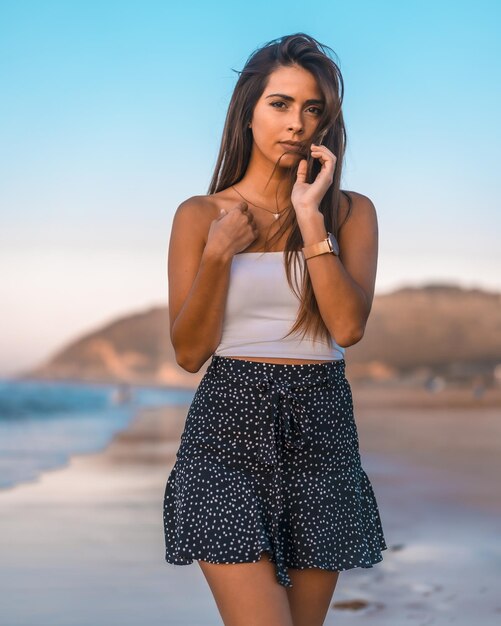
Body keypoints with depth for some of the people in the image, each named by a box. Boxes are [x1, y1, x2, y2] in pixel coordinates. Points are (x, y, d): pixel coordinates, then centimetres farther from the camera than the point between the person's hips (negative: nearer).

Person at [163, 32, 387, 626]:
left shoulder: (351, 211, 7)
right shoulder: (201, 214, 5)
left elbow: (348, 326, -8)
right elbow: (189, 352, 1)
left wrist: (310, 217, -10)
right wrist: (219, 253, -11)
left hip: (322, 430, 2)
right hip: (230, 426, -2)